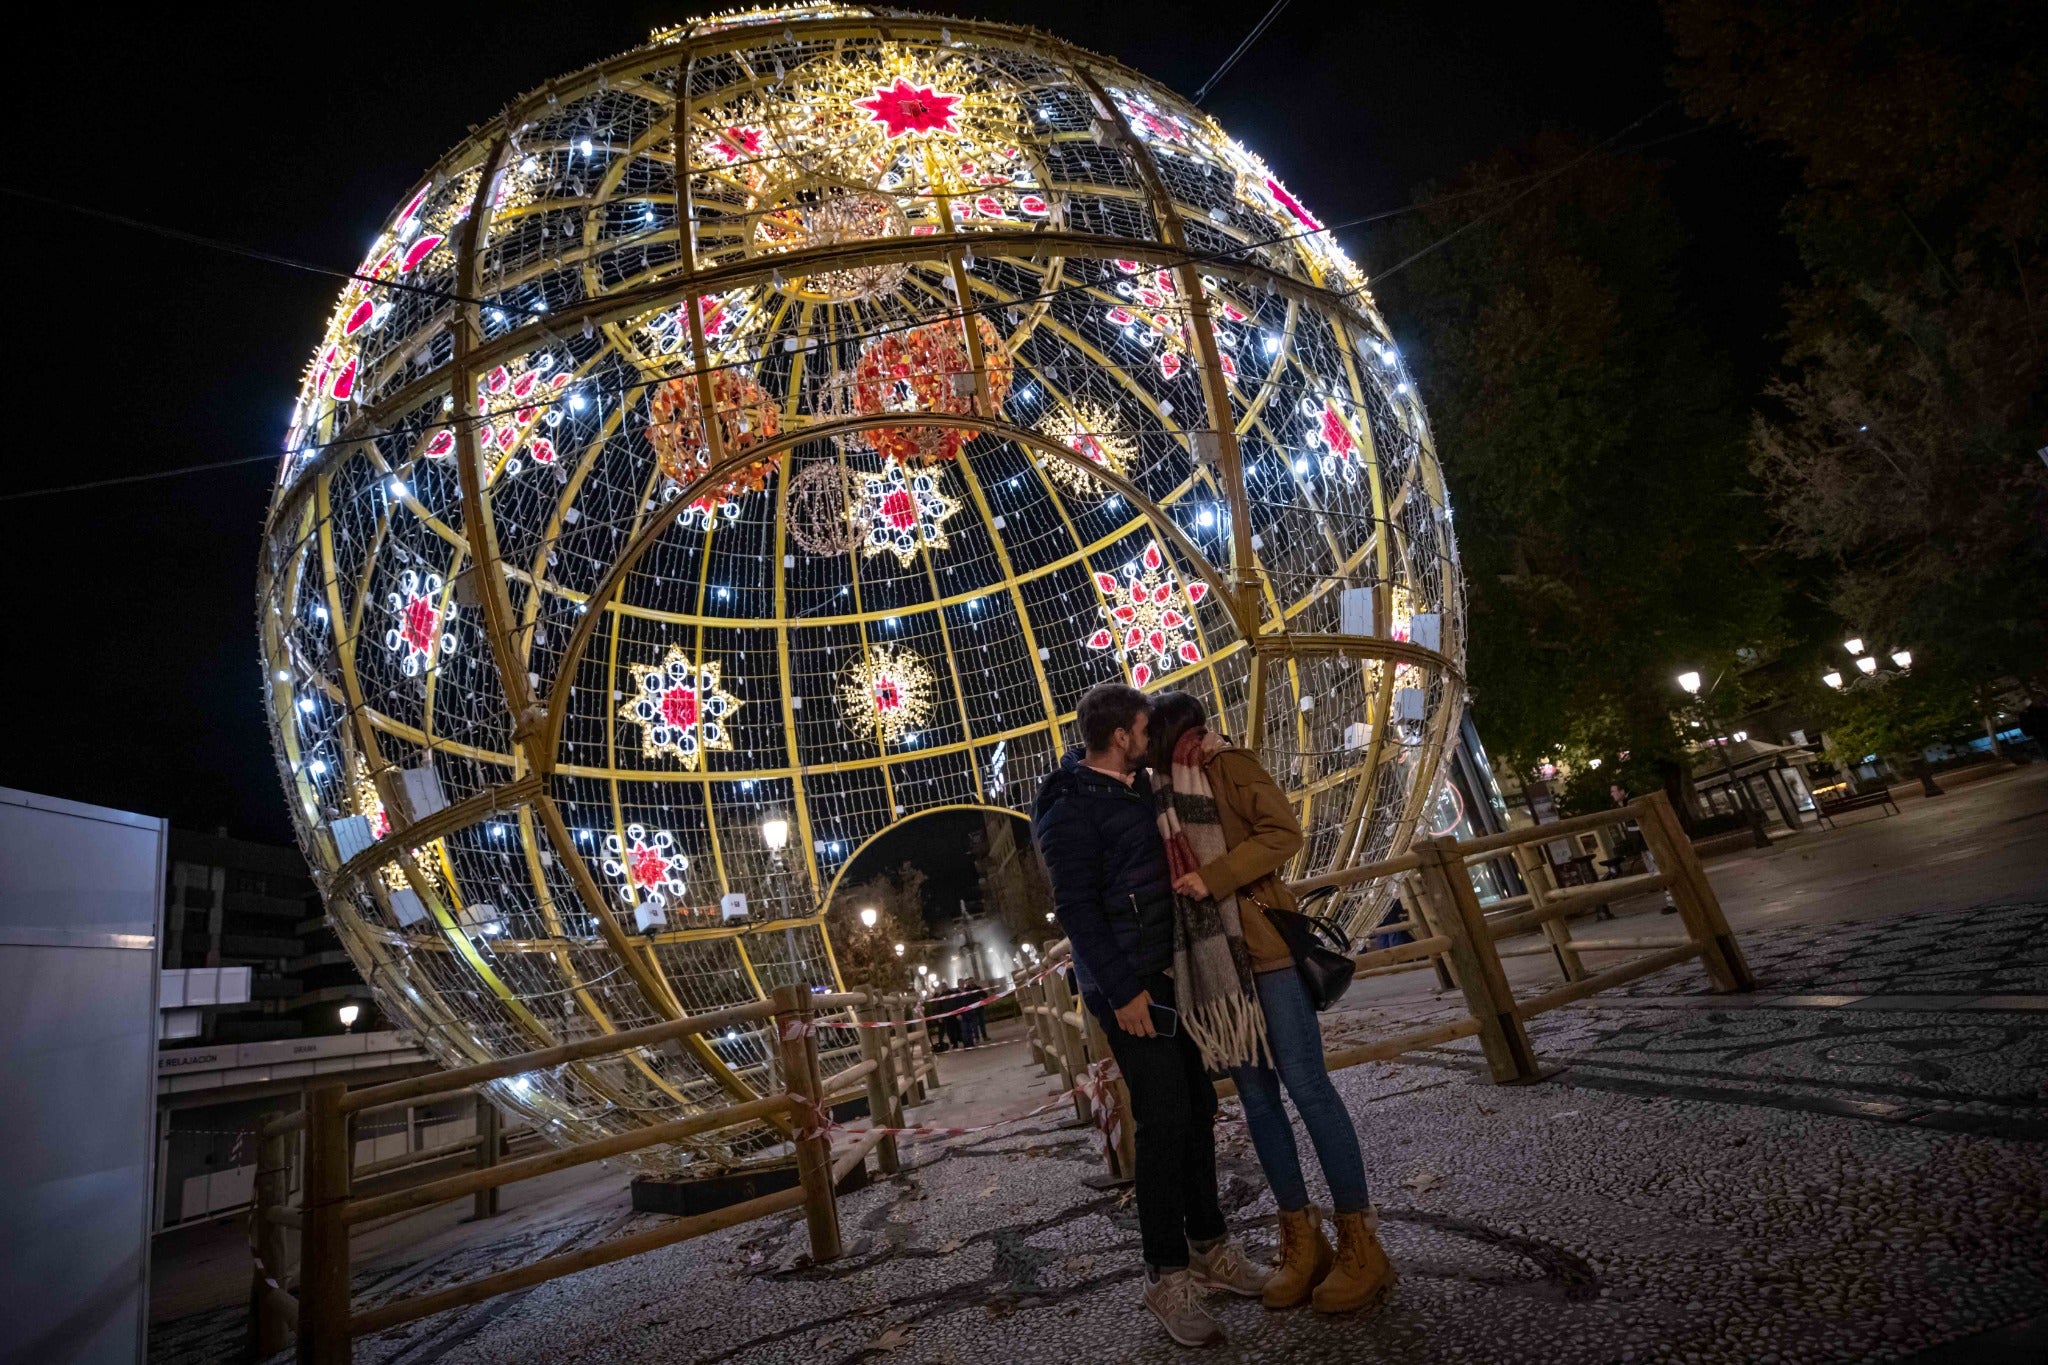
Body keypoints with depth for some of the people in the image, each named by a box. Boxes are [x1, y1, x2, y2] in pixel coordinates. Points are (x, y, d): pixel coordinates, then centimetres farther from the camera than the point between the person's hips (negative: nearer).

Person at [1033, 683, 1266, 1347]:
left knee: (1198, 1109, 14)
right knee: (1164, 1122, -4)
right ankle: (1168, 1275, 12)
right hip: (1127, 986, -8)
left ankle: (1209, 1246, 29)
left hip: (1171, 974, 8)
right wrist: (1122, 991, -19)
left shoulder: (1136, 785, 11)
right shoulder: (1070, 810, -16)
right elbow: (1076, 909, -19)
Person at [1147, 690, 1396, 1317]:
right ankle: (1303, 1241, 19)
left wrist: (1212, 878, -20)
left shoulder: (1226, 764, -5)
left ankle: (1362, 1244, 8)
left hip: (1264, 945, -7)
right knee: (1255, 1093, 8)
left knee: (1305, 1083, -4)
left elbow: (1283, 832, -15)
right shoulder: (1160, 788, 15)